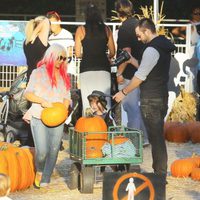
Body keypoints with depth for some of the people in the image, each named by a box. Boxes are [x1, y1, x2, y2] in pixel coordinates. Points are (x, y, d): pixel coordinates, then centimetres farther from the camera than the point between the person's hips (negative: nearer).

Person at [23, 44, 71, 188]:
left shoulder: (64, 76, 14)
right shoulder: (38, 73, 1)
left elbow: (67, 97, 16)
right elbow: (28, 93, -2)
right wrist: (42, 101, -18)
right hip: (39, 117, -4)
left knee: (54, 151, 1)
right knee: (42, 151, -13)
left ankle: (45, 181, 10)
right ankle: (39, 172, 16)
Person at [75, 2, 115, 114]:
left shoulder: (81, 30, 1)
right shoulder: (106, 29, 5)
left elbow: (78, 54, 2)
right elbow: (112, 53, 9)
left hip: (87, 68, -1)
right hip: (103, 67, 1)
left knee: (88, 101, 0)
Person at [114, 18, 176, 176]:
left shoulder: (152, 50, -17)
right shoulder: (163, 46, 12)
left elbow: (140, 77, -17)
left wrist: (124, 92, -8)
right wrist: (132, 61, 14)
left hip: (151, 100, -10)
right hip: (162, 97, 10)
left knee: (155, 137, -6)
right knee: (158, 136, 14)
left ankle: (159, 174, -4)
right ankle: (160, 171, 18)